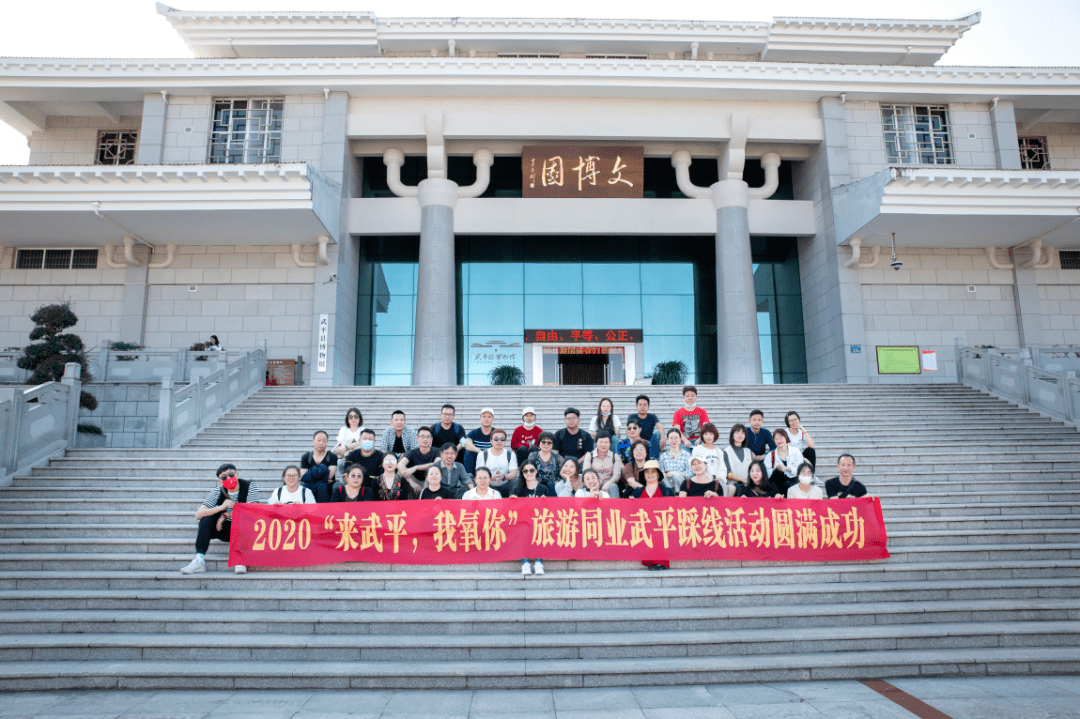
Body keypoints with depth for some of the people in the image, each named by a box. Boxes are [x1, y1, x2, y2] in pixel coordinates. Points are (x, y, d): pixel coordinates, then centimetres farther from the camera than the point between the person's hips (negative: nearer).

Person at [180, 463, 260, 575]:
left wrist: (226, 515, -17)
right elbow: (198, 515, -13)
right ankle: (199, 560, -27)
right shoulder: (217, 491, -4)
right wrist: (221, 507, -29)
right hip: (224, 529, 3)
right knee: (206, 519, -20)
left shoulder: (250, 486, -10)